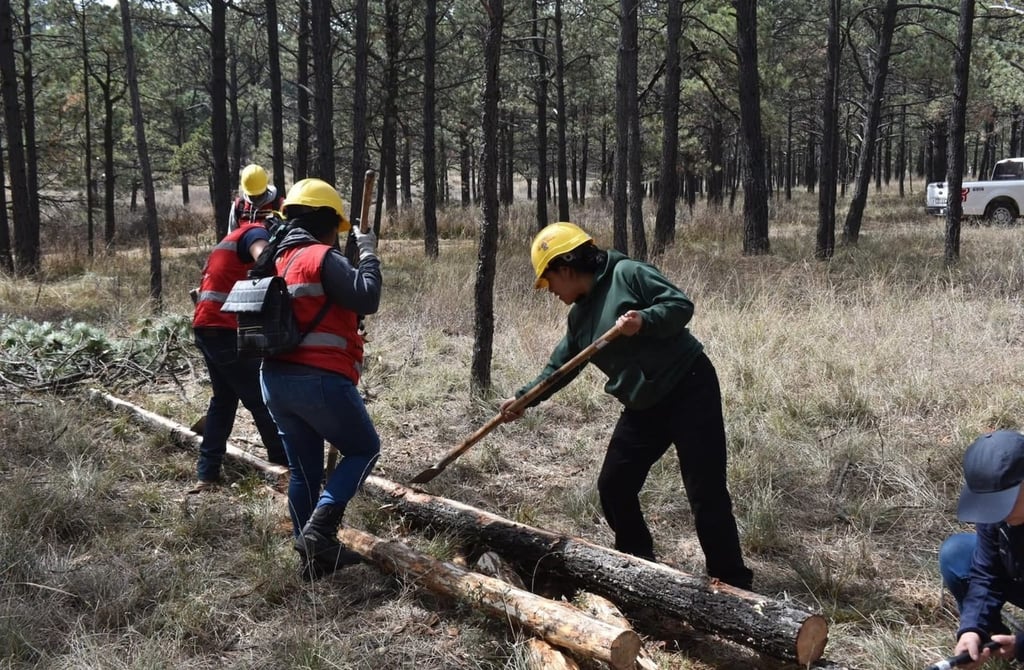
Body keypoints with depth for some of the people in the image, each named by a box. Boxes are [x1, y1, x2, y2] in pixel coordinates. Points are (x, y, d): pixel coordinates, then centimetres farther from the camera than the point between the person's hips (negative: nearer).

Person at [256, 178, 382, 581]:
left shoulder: (276, 260, 17)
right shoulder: (321, 257, -10)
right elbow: (367, 298, -15)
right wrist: (368, 253, -2)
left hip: (275, 378, 8)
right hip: (319, 379, -8)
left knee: (303, 469, 14)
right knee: (363, 449, 9)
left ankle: (313, 556, 20)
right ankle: (320, 527, -6)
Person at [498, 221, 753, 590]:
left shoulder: (627, 274, -12)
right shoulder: (580, 316, 11)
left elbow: (681, 305, -16)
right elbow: (559, 367, 18)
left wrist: (644, 320, -31)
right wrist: (523, 399, 12)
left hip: (689, 390, -9)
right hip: (644, 407, 9)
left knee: (706, 495, -8)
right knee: (613, 486, 10)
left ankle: (733, 584, 3)